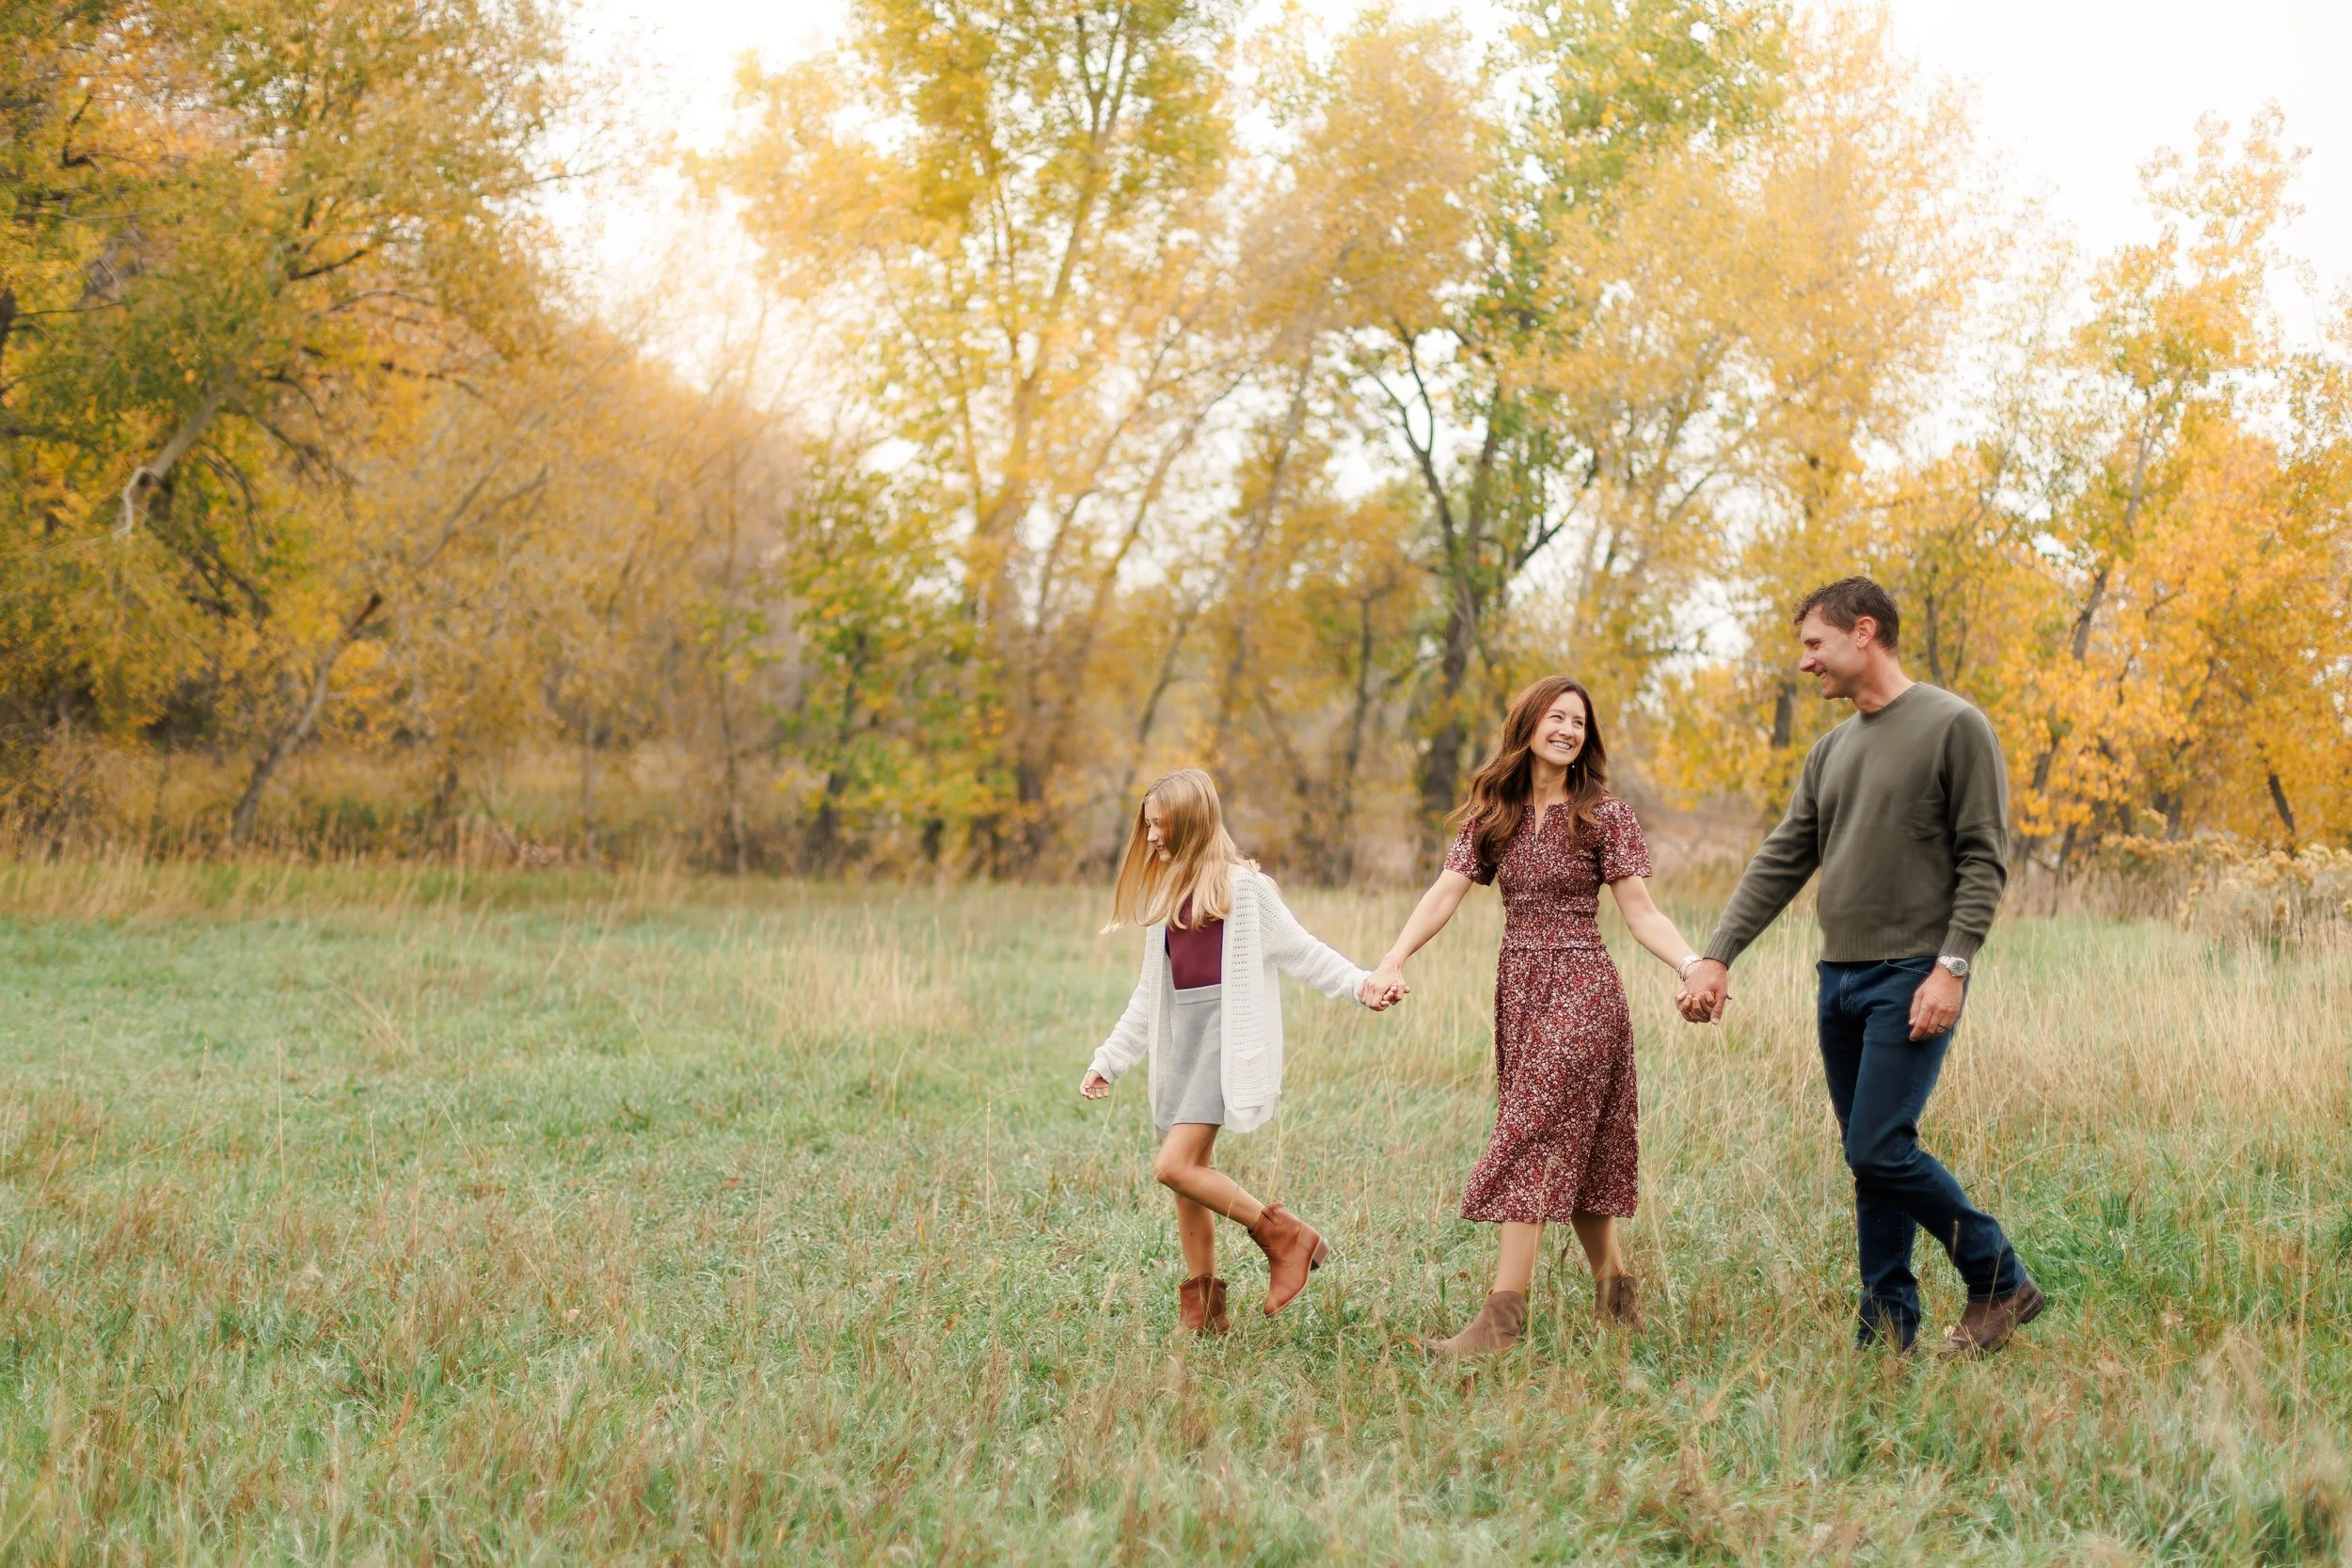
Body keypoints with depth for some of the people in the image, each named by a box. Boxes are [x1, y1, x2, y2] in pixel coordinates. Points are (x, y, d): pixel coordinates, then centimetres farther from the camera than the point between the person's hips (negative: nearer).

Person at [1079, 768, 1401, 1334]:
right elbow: (1150, 994, 24)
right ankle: (1203, 1311, 14)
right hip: (1180, 1036, 8)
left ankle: (1285, 1236, -5)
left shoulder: (1241, 886, -4)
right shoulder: (1165, 895, 18)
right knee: (1188, 1173, 6)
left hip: (1227, 1033, -7)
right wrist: (1107, 1061, 24)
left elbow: (1300, 950, -5)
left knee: (1176, 1165, -19)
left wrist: (1360, 985, -20)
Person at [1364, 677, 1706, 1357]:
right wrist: (1393, 962, -16)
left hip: (1581, 988, -5)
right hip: (1518, 988, 5)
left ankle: (1501, 1321, -15)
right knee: (1573, 1147, 10)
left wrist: (1693, 964, -22)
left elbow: (1641, 912, -5)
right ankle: (1617, 1297, 21)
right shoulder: (1490, 815, 8)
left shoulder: (1605, 816, -2)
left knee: (1534, 1138, -12)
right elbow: (1444, 895, -2)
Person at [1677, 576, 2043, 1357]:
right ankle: (1886, 1332, 14)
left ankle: (1999, 1282, 4)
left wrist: (1951, 967, -18)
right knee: (1870, 1160, 9)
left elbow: (1984, 860, -10)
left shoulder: (1955, 727, -5)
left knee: (1881, 1151, -13)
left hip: (1910, 979, -7)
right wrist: (1717, 956, 4)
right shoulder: (1830, 751, 16)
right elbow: (1780, 862, 14)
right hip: (1840, 975, 7)